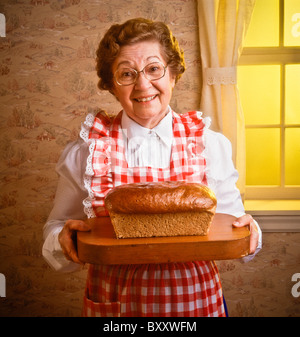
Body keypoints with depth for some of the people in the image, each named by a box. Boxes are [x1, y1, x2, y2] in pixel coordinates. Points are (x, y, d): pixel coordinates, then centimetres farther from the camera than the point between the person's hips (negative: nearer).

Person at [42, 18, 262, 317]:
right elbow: (56, 229, 3)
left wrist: (249, 233, -15)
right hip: (113, 301, 0)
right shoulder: (86, 150, -5)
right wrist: (64, 239, -19)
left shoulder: (210, 145, -3)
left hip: (194, 300, 1)